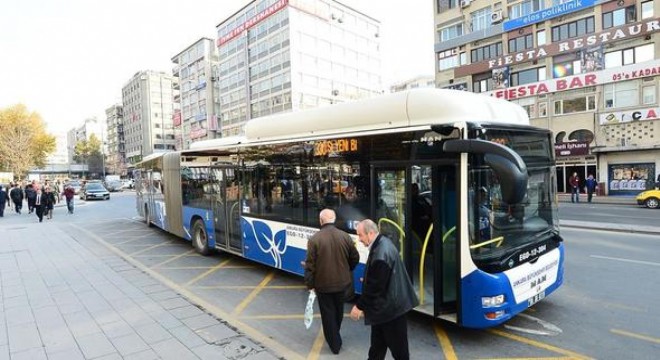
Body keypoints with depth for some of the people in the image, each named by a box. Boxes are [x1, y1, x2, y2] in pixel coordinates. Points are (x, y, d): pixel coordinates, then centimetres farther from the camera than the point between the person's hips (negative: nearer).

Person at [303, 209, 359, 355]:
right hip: (342, 282, 4)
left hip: (323, 284, -4)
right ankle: (335, 338, 46)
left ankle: (335, 344, 22)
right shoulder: (345, 236, -6)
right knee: (338, 311, 24)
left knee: (328, 314, 13)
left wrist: (310, 284, -2)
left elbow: (310, 265, -15)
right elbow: (355, 258, 4)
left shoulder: (314, 239, -17)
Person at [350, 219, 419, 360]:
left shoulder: (381, 254, -31)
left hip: (390, 307, -10)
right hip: (384, 305, 10)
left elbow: (375, 286, -26)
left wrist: (359, 306, -16)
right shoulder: (382, 243, 2)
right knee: (377, 344, 22)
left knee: (397, 346, 10)